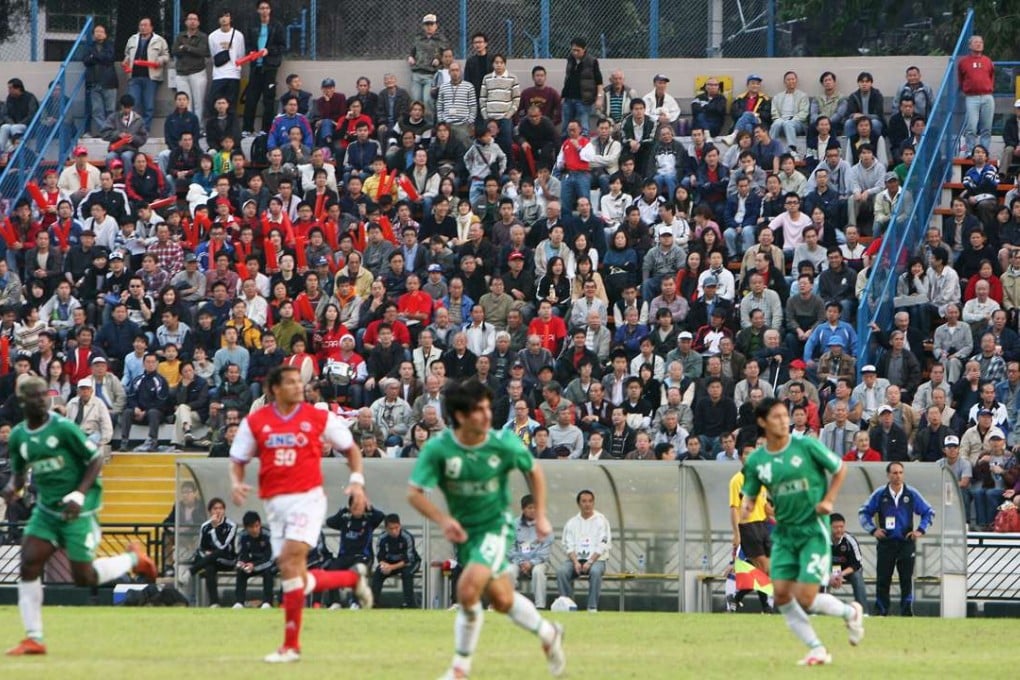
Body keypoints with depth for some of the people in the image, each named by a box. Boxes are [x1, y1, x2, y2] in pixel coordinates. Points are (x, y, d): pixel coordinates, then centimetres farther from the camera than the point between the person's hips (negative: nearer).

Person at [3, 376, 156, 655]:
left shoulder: (63, 428, -13)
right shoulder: (18, 436, 3)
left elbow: (96, 459, -9)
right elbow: (19, 472, 16)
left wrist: (79, 495, -19)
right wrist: (13, 487, -8)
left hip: (77, 510, -5)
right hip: (46, 509, 5)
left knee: (83, 577, -5)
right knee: (28, 564, -11)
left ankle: (133, 559, 24)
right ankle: (33, 639, -5)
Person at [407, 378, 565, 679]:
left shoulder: (504, 444, -15)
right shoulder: (438, 449, -17)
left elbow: (533, 471, 4)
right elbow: (414, 493, -17)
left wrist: (540, 516, 3)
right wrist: (443, 519, -33)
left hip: (496, 527, -3)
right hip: (463, 530, 3)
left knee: (468, 588, -23)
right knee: (502, 600, 12)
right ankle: (549, 634, 40)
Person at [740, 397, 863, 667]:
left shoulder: (807, 446, -9)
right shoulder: (756, 461, 0)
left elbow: (840, 469, 4)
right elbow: (750, 496, 10)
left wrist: (828, 500, -8)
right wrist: (747, 507, -13)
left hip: (814, 530, -4)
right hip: (784, 533, 4)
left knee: (805, 599, -11)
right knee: (782, 595, -5)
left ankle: (850, 612, 19)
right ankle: (817, 649, 9)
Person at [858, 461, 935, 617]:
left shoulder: (912, 494, 3)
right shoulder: (880, 494, 2)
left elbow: (929, 513, 12)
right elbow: (864, 512, 11)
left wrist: (920, 530, 0)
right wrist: (873, 530, -1)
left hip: (906, 543, 0)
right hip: (886, 543, 0)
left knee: (906, 580, -2)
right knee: (883, 579, -1)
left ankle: (907, 612, 2)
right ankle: (880, 612, 6)